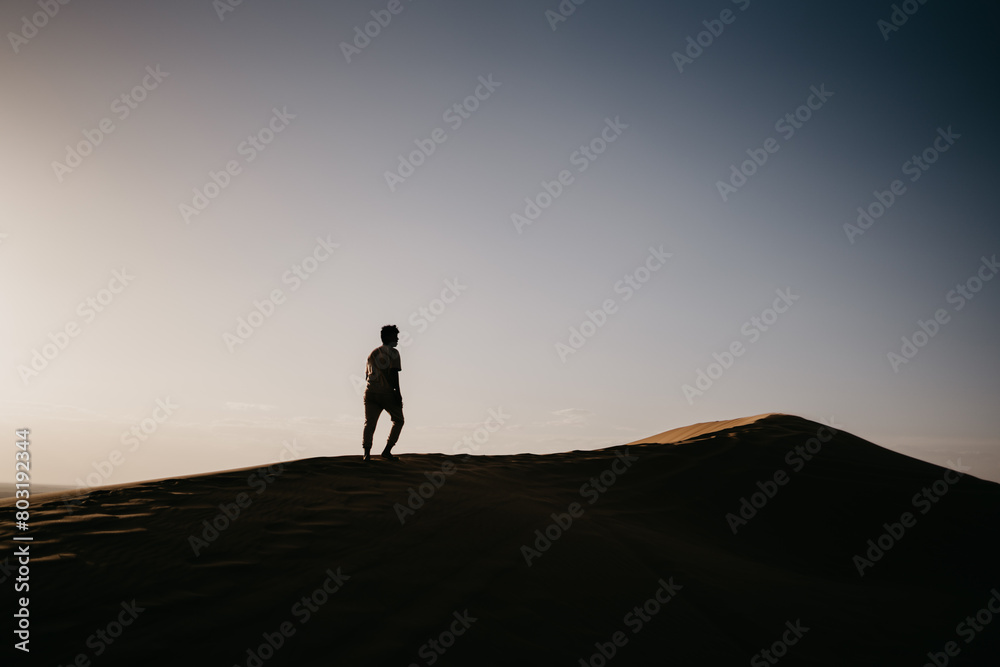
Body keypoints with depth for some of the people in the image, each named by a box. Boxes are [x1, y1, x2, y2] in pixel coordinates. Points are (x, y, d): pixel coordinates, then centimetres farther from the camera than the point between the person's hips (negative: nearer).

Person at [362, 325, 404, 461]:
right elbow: (394, 373, -11)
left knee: (369, 423, -2)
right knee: (398, 420, 10)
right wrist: (398, 392, -10)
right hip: (387, 393, -5)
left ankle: (367, 452, -18)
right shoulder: (393, 352, -1)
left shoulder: (372, 353, 20)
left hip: (370, 392, 5)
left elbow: (366, 375, 20)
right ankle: (387, 450, 2)